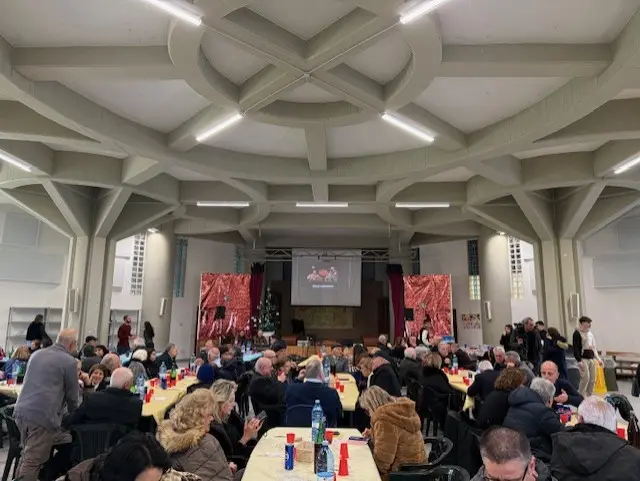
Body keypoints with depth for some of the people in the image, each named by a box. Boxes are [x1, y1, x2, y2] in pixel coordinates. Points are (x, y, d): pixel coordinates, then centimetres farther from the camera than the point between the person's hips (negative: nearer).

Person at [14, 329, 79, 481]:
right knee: (32, 462, -3)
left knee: (27, 456, 22)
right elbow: (72, 395, 4)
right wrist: (73, 414, 25)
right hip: (42, 415, -8)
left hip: (21, 411, 8)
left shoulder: (36, 354, 16)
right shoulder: (70, 362, -5)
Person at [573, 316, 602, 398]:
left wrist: (598, 358, 15)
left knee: (592, 380, 10)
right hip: (583, 359, -8)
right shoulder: (577, 333, -10)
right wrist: (579, 361, -21)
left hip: (591, 358, 8)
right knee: (585, 378, -15)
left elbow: (594, 347, 23)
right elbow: (575, 348, -15)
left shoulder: (590, 333, 16)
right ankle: (581, 397, -5)